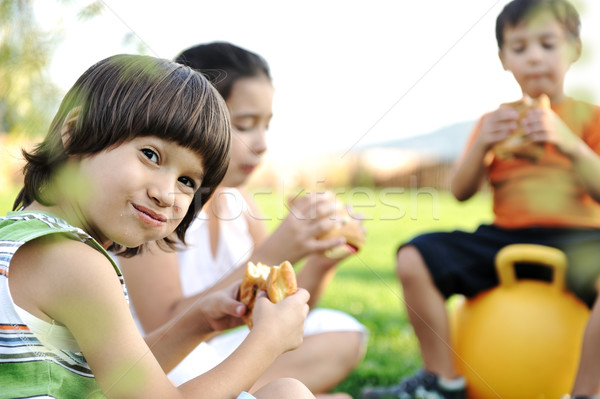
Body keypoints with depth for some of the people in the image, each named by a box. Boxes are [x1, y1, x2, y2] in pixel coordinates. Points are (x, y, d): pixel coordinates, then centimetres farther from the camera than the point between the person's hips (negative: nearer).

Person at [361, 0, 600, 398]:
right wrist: (482, 144, -9)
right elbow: (460, 192, 9)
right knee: (415, 258, -18)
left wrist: (568, 143, -19)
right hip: (505, 237, 3)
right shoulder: (497, 121, 19)